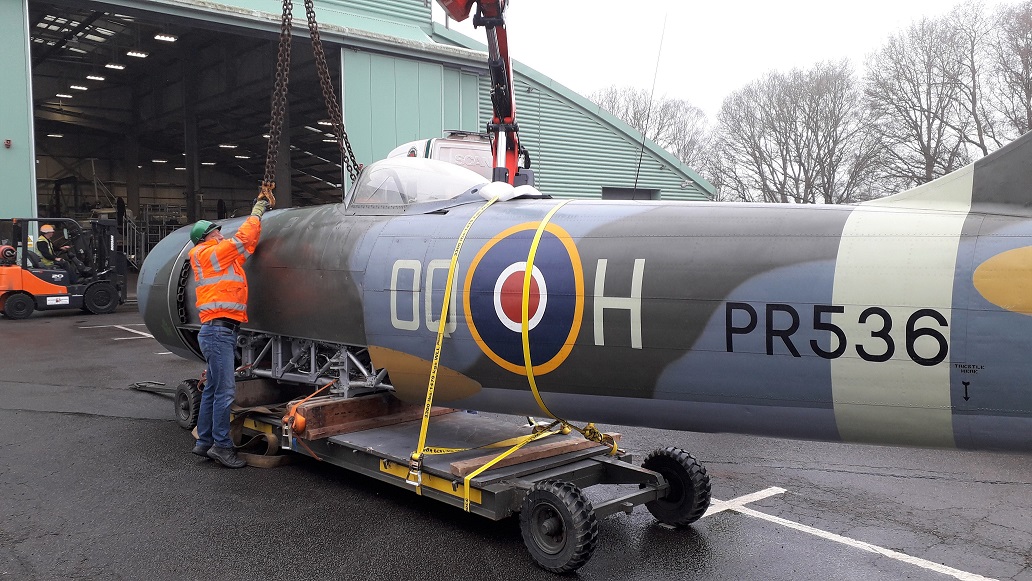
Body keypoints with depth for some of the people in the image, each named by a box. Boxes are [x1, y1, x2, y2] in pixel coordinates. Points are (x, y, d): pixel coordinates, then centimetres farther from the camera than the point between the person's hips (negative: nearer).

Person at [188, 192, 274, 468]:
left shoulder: (223, 257, 19)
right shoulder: (209, 254, -6)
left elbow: (249, 242, 23)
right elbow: (243, 239, -9)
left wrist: (260, 209, 19)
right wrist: (258, 210, 3)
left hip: (223, 332, 10)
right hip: (218, 330, -10)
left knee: (213, 389, 13)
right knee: (224, 391, -9)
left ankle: (204, 442, 20)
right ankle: (222, 445, -5)